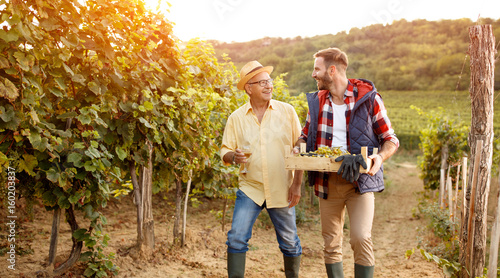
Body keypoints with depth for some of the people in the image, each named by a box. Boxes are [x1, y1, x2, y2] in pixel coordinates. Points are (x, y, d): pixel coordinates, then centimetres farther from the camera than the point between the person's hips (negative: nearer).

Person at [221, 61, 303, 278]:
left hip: (281, 190, 0)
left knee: (289, 242, 9)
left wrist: (297, 184, -4)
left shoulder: (287, 111, 0)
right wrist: (233, 157, -20)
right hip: (250, 188, 1)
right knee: (236, 238, -7)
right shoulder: (236, 118, 2)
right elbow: (225, 152, 4)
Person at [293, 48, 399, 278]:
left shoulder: (367, 97, -4)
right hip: (327, 181, 4)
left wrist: (380, 157, -20)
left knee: (361, 239, -13)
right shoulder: (317, 101, 8)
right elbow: (305, 134, 23)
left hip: (359, 180, -4)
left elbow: (391, 139, 1)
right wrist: (298, 148, 0)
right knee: (331, 243, 8)